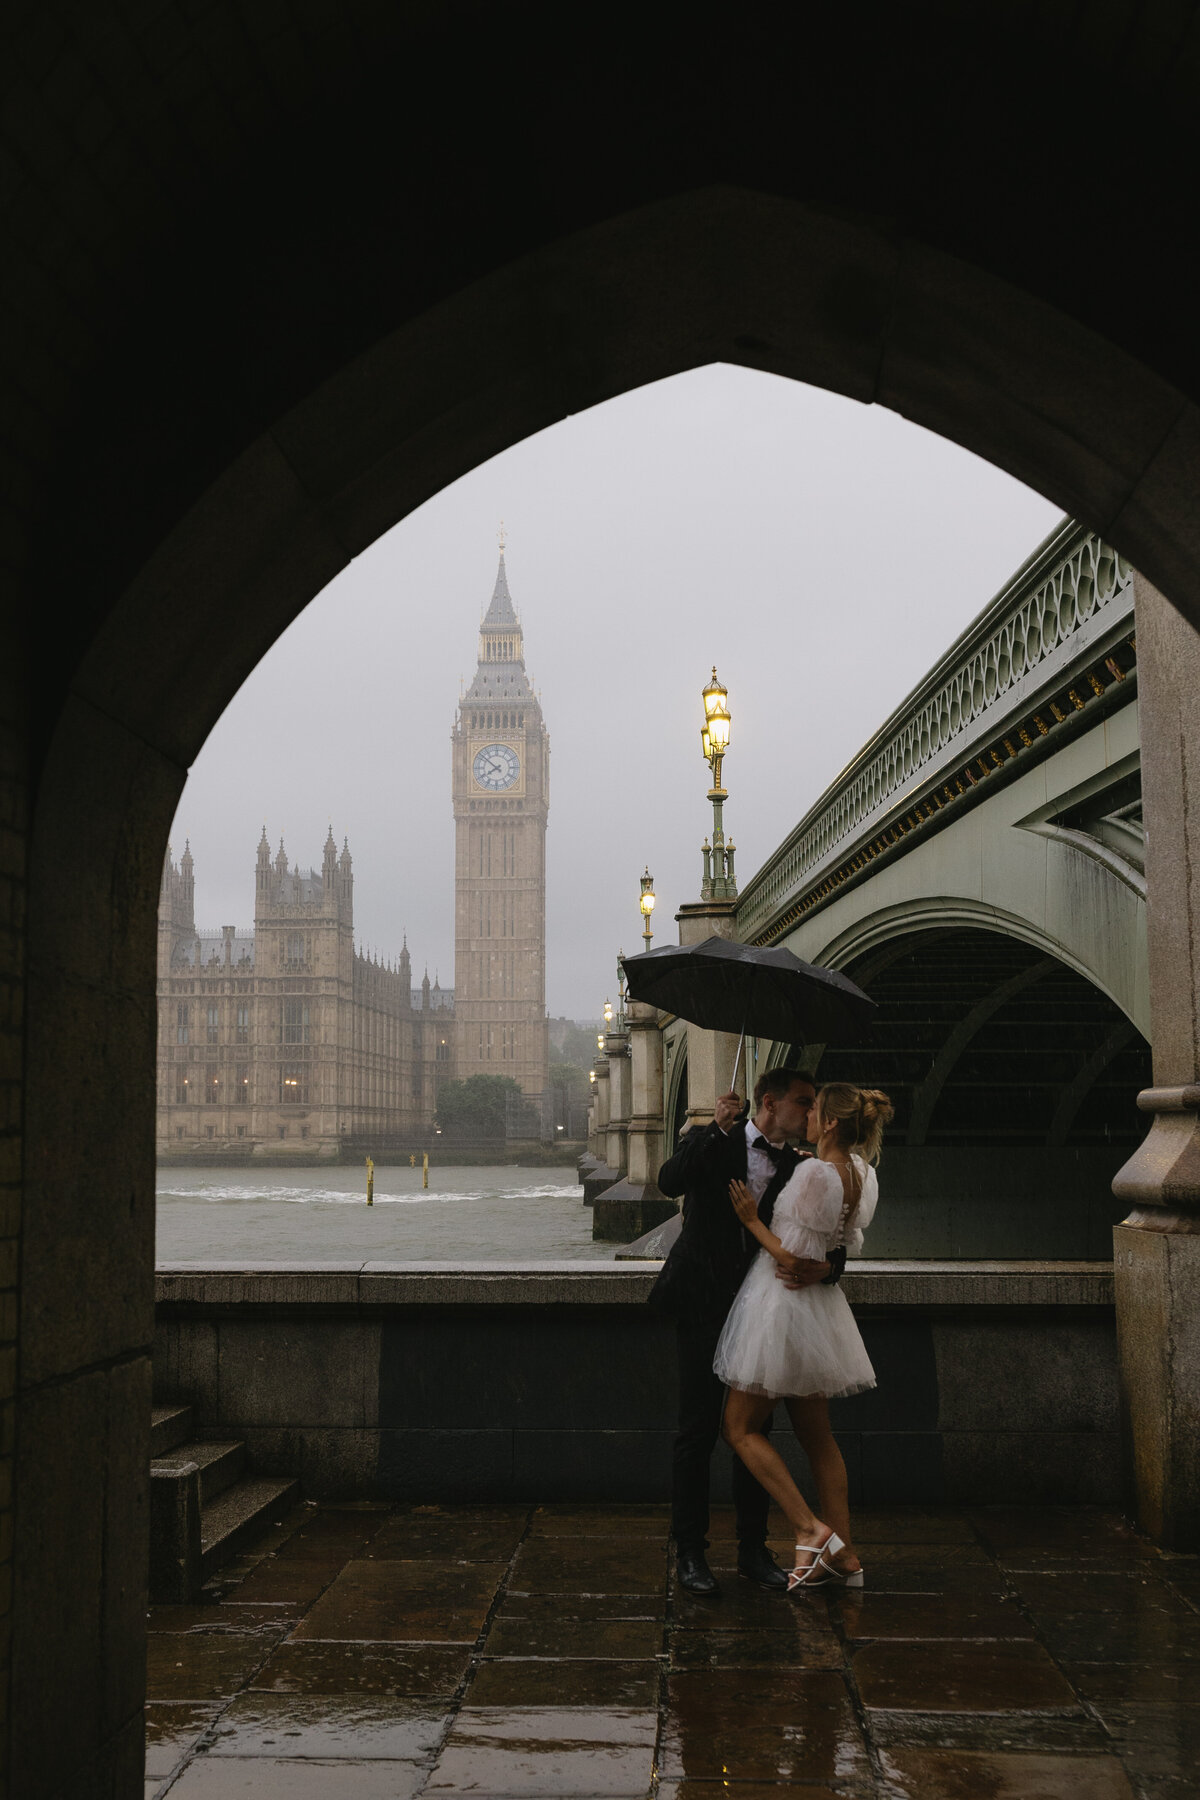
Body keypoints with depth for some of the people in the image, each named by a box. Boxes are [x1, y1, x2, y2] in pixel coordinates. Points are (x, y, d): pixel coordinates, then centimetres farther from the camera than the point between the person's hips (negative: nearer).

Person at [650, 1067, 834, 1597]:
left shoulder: (799, 1169, 6)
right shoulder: (711, 1143, -2)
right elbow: (671, 1181, -21)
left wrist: (822, 1267, -21)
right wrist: (718, 1130, -28)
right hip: (704, 1308, -4)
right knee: (698, 1431, 0)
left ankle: (753, 1550, 21)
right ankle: (689, 1552, 11)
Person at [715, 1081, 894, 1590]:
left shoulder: (815, 1173, -23)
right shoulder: (858, 1174, 4)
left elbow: (792, 1258, -21)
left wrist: (752, 1221, -10)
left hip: (785, 1305, -9)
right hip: (819, 1308, 9)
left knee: (740, 1428, 3)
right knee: (817, 1437, 15)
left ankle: (810, 1528, -3)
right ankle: (843, 1556, 18)